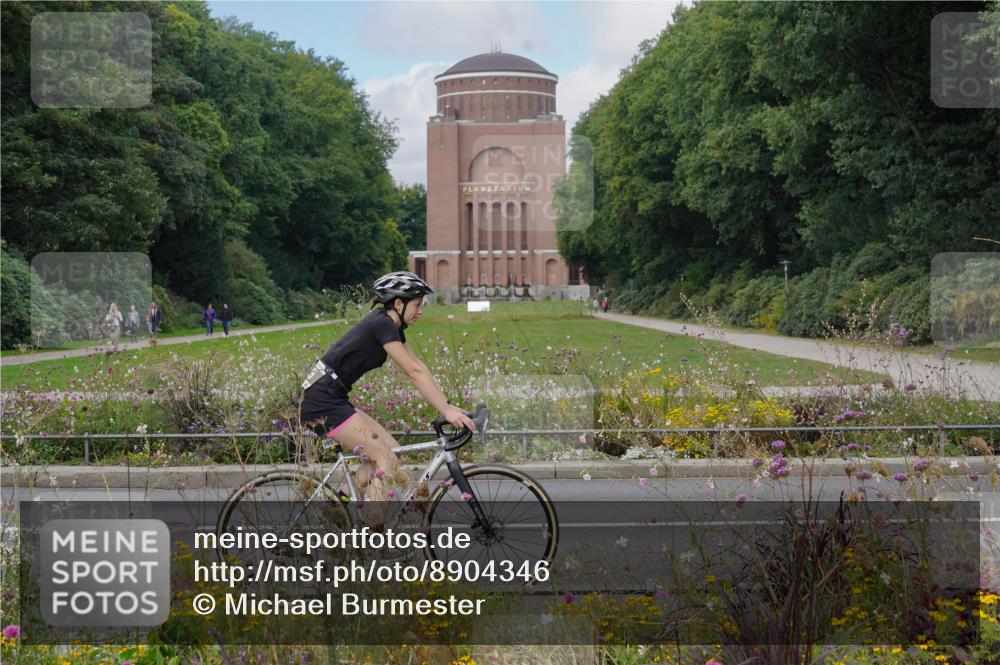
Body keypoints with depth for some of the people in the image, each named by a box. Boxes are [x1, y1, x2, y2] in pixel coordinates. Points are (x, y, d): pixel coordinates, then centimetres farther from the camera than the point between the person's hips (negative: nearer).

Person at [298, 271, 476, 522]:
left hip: (333, 399, 10)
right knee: (386, 460, -11)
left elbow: (418, 368, 13)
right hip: (322, 400, -10)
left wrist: (448, 406, 7)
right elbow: (414, 372, -21)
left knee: (391, 450, 8)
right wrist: (447, 410, -22)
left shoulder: (393, 325, 14)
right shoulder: (382, 324, -16)